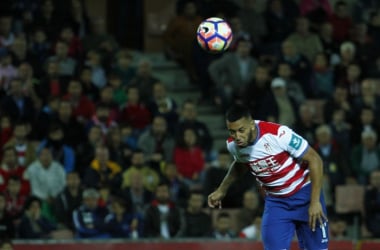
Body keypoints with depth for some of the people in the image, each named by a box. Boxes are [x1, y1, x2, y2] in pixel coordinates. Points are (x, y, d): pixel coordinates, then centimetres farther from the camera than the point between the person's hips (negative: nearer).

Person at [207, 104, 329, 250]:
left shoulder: (278, 134, -28)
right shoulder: (232, 145, -11)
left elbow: (314, 160, -20)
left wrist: (315, 202, -22)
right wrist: (222, 190, 14)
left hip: (304, 194, -3)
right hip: (275, 201, 3)